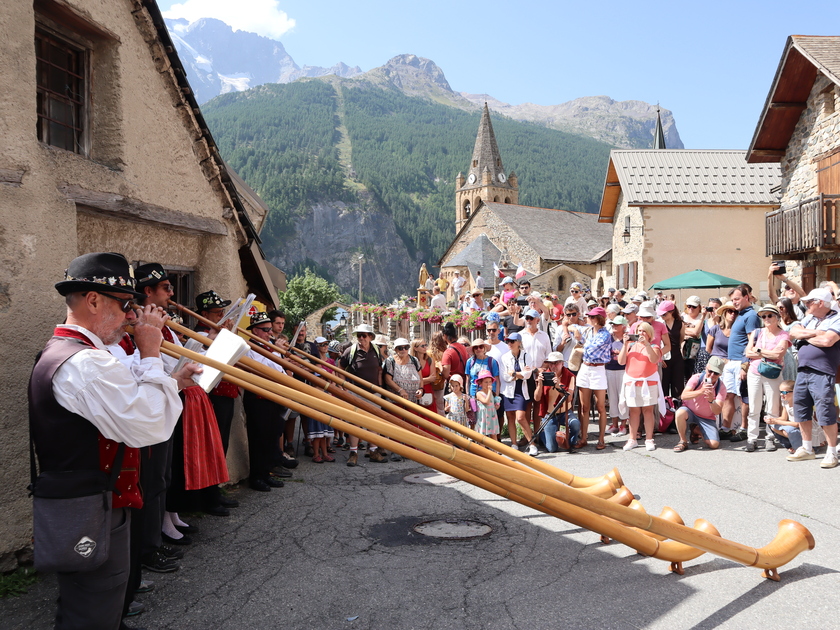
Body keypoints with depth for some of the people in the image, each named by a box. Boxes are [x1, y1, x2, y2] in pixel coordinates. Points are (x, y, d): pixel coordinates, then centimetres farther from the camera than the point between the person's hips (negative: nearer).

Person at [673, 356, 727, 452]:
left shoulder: (721, 387, -11)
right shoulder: (696, 378, -14)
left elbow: (717, 411, -19)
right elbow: (683, 396, -27)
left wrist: (711, 401, -40)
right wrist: (700, 391, -41)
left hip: (707, 418, 2)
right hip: (690, 411, -2)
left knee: (714, 444, -17)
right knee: (680, 413, -38)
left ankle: (696, 431, 17)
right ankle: (683, 441, -14)